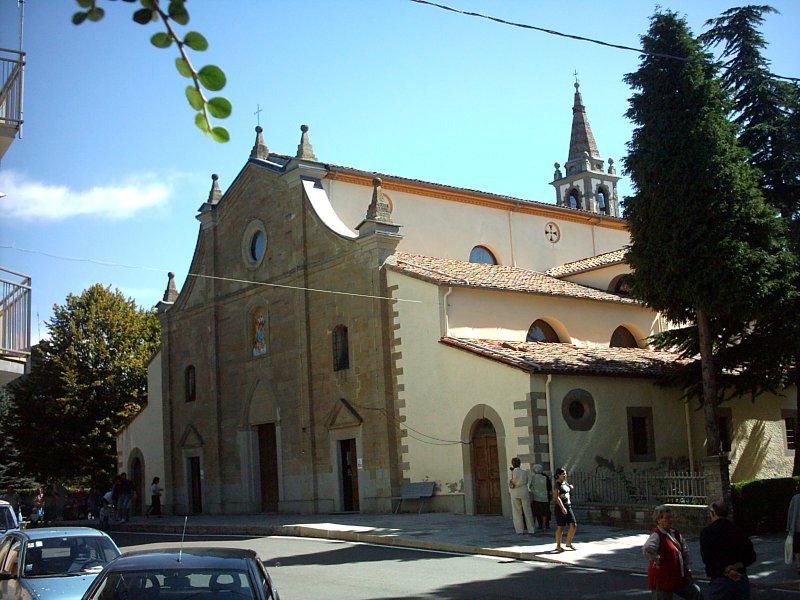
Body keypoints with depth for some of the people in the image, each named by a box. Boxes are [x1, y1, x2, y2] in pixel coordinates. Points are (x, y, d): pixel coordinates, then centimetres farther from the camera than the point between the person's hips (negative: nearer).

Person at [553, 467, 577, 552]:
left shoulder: (565, 483, 13)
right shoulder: (557, 485, -12)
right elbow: (557, 497, -21)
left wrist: (571, 488, 7)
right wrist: (562, 508, -28)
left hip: (568, 506, 8)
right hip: (560, 507, -8)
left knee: (573, 525, 2)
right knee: (560, 527, -2)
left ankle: (569, 543, 16)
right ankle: (558, 546, 9)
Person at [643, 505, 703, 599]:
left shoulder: (675, 533, 9)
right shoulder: (657, 535, -17)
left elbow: (685, 550, 21)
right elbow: (647, 549, -37)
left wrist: (687, 569, 14)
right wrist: (656, 560, -24)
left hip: (679, 577, 8)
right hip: (663, 578, -8)